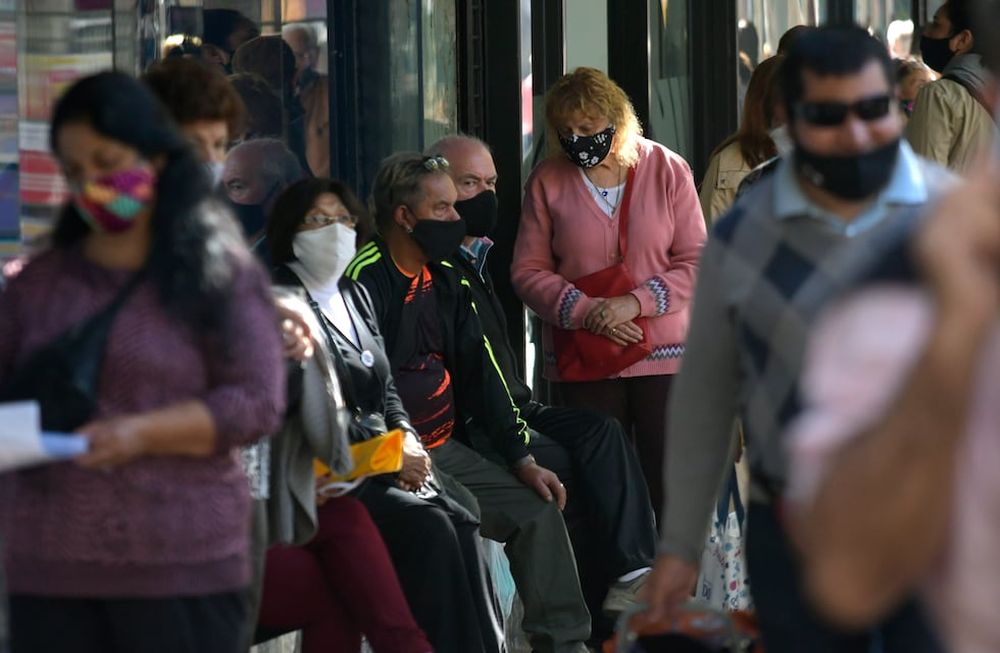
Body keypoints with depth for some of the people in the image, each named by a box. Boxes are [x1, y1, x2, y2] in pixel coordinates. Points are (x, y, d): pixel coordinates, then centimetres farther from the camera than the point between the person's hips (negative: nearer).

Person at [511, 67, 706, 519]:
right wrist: (587, 312, -13)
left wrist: (636, 301, -15)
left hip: (665, 357, -1)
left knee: (671, 483, -3)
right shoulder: (547, 182, 3)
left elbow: (696, 261, -1)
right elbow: (528, 272, 2)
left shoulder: (666, 170, 1)